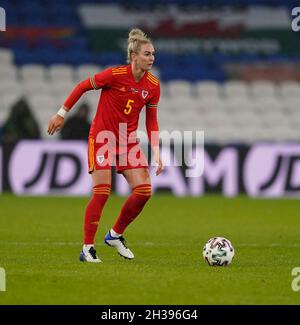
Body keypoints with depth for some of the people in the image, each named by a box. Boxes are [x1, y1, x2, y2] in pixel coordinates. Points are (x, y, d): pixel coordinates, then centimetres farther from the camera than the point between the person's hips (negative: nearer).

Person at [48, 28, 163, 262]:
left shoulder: (153, 85, -2)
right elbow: (82, 87, -5)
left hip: (129, 141, 5)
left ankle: (115, 235, 15)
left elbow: (151, 121, 6)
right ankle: (87, 248, -3)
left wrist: (156, 154, -1)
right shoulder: (115, 75, -17)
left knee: (144, 191, -6)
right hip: (103, 136, -5)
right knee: (102, 193, -13)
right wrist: (62, 114, 0)